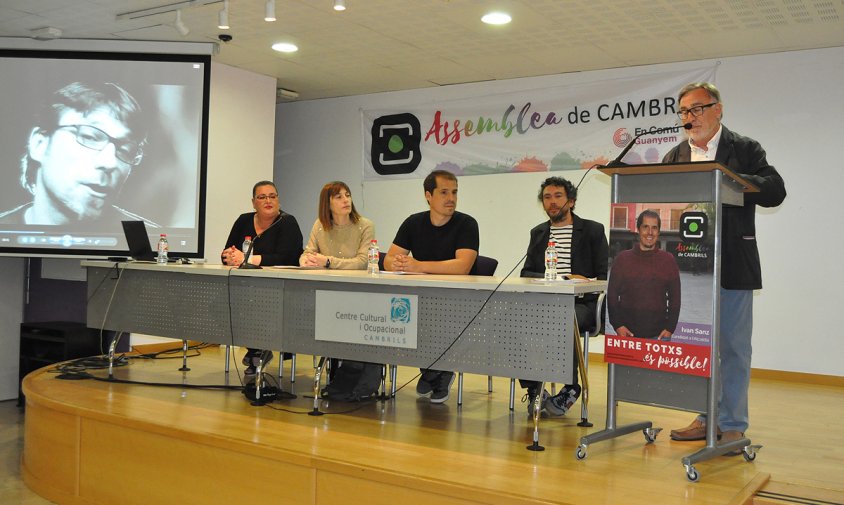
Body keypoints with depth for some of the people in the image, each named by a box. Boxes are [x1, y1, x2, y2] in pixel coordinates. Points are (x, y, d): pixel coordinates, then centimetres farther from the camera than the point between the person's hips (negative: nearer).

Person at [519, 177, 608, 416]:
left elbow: (604, 276, 4)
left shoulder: (593, 230, 10)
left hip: (581, 304, -3)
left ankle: (571, 388, -19)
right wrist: (563, 279, -6)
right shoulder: (538, 232, 21)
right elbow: (526, 273, 13)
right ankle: (533, 388, -16)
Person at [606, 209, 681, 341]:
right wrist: (617, 325, -4)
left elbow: (675, 297, 9)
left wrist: (670, 328, -1)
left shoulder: (668, 260, 8)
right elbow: (612, 295, 6)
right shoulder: (622, 259, 6)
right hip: (627, 333, 0)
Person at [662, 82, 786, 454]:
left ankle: (733, 425, 12)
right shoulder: (675, 156, 11)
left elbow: (775, 191, -12)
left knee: (733, 347, 2)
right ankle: (708, 418, 24)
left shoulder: (745, 150, -1)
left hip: (733, 266, -4)